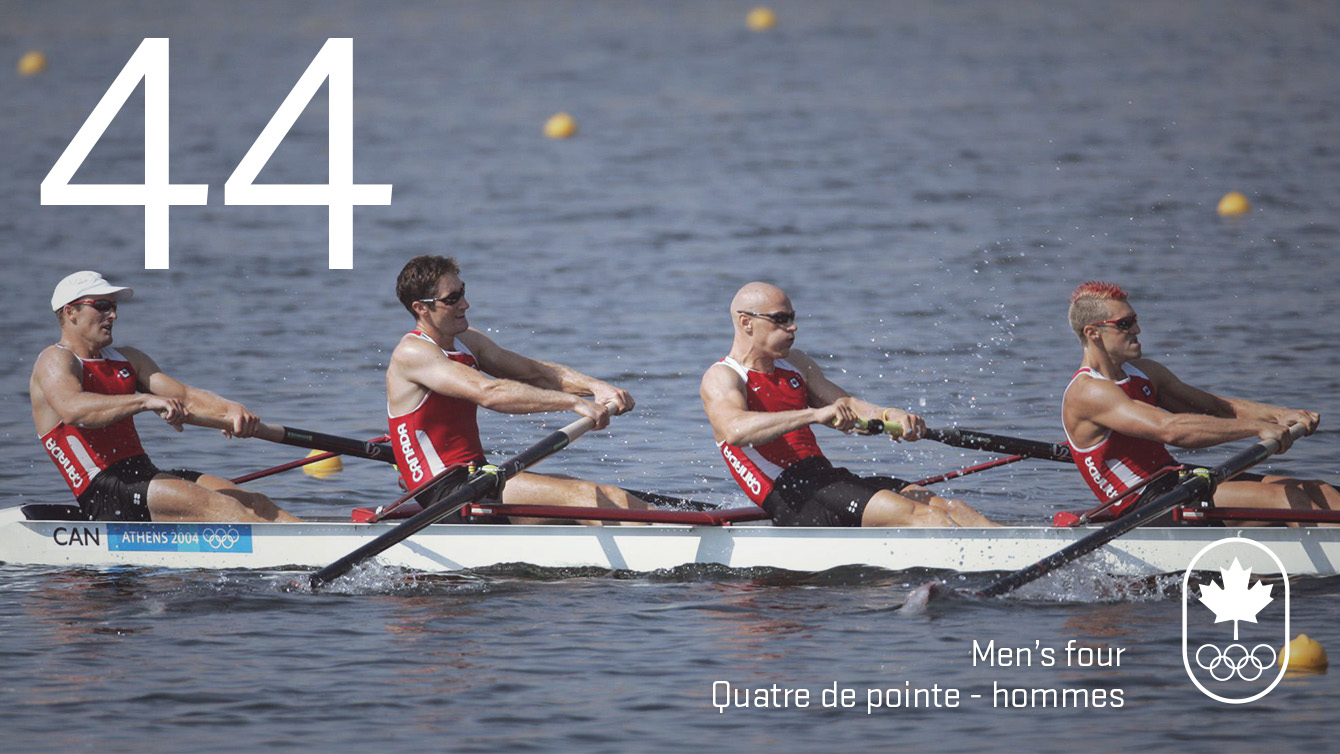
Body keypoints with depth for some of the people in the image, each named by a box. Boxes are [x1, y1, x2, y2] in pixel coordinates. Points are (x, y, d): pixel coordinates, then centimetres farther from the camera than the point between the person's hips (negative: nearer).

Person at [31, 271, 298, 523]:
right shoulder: (55, 361, -3)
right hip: (103, 492, -8)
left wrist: (230, 411, -11)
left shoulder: (127, 359, 22)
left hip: (145, 475, 8)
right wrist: (146, 401, -36)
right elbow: (72, 410, -26)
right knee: (215, 505, -26)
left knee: (253, 503, -9)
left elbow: (184, 397, 11)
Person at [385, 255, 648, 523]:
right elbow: (488, 392, -25)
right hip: (447, 489, -9)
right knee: (581, 495, -23)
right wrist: (574, 402, -28)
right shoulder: (411, 353, -14)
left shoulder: (467, 341, 16)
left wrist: (594, 387, -9)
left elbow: (536, 372, 10)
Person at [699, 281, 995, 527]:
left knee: (940, 505, -10)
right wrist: (814, 415, -36)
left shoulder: (793, 364, 22)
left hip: (825, 479, 9)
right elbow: (735, 430, -27)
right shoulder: (721, 378, -5)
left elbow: (847, 406, 16)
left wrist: (889, 416, -8)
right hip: (791, 500, -9)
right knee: (909, 512, -25)